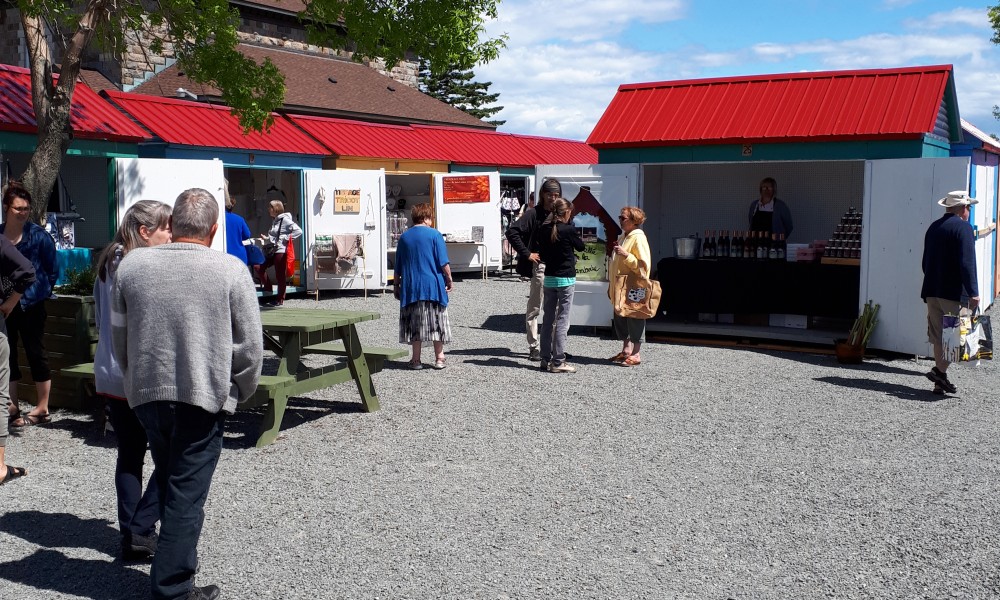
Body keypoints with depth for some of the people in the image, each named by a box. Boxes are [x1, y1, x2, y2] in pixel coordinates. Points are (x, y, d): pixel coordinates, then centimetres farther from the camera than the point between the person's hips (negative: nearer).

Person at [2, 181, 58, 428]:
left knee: (36, 352, 2)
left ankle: (42, 409, 11)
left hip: (31, 304, -4)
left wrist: (40, 290, -1)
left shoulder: (38, 235, -6)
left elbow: (52, 269, 0)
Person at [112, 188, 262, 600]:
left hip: (146, 394, 4)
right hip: (203, 396, -4)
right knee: (187, 493, 4)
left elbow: (118, 335, 10)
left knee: (168, 481, 22)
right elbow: (250, 345, -8)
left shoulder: (133, 264, 0)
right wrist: (238, 393, 7)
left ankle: (178, 559, 36)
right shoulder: (230, 270, -11)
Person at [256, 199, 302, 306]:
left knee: (280, 275, -2)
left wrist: (286, 239, -16)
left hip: (281, 251, -9)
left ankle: (280, 299, 6)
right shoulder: (275, 221, 18)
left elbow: (298, 231, -18)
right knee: (259, 267, 2)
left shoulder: (285, 219, -9)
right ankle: (268, 287, 18)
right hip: (272, 251, 9)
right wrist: (266, 238, 9)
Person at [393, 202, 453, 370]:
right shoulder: (434, 235, -4)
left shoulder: (404, 237, 8)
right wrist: (449, 280, 4)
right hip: (433, 286, -3)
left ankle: (416, 359, 8)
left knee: (414, 323, 7)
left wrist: (396, 285, 20)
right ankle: (439, 359, 8)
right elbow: (444, 263, -8)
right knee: (436, 322, 5)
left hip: (410, 288, 3)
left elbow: (398, 266, 12)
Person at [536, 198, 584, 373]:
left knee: (548, 319, 12)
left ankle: (546, 359, 17)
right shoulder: (568, 230, -13)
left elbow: (542, 255, 10)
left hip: (549, 278, 6)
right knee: (562, 320, -3)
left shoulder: (543, 229, 2)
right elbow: (581, 247, 4)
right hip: (566, 279, -6)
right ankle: (558, 362, -2)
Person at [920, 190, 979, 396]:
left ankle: (941, 381, 13)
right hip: (954, 293, -7)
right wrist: (973, 293, -19)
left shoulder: (933, 227, 15)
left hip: (932, 291, 7)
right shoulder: (963, 228, -9)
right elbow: (967, 263, -18)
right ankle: (939, 371, -13)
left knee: (939, 338, 10)